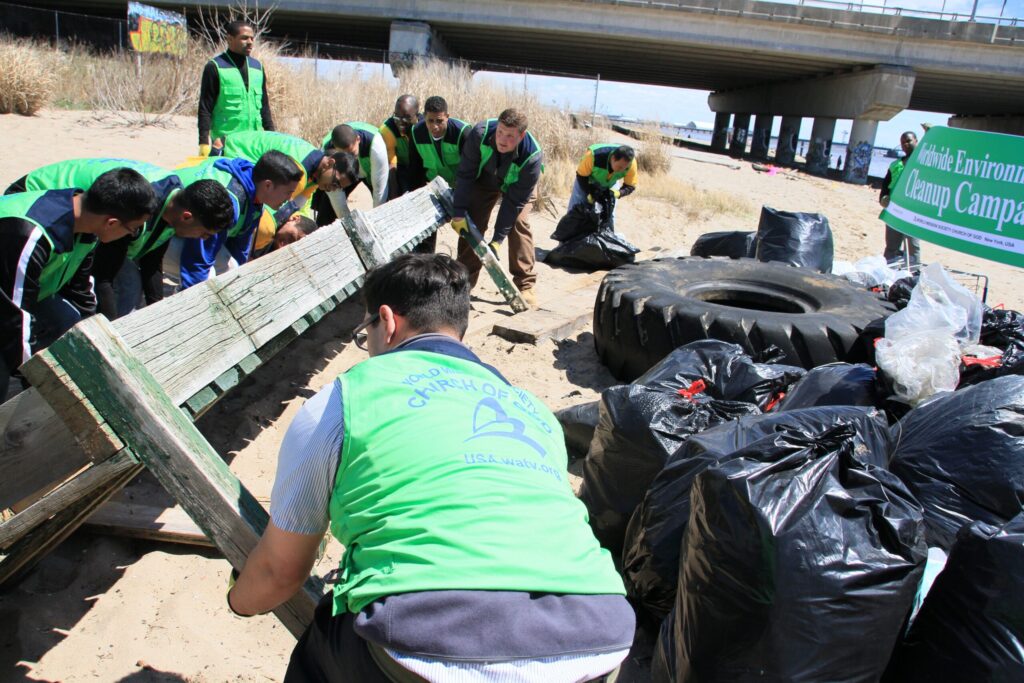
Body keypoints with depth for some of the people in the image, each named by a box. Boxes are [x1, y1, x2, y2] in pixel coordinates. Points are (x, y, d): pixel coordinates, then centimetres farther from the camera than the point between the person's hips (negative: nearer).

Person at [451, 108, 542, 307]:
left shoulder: (532, 156, -39)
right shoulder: (480, 133, -36)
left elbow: (515, 201, -32)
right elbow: (465, 174, -24)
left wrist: (497, 239, -31)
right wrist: (460, 212, -27)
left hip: (517, 186, -2)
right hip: (484, 180, 2)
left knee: (519, 224, -19)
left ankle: (525, 285, -12)